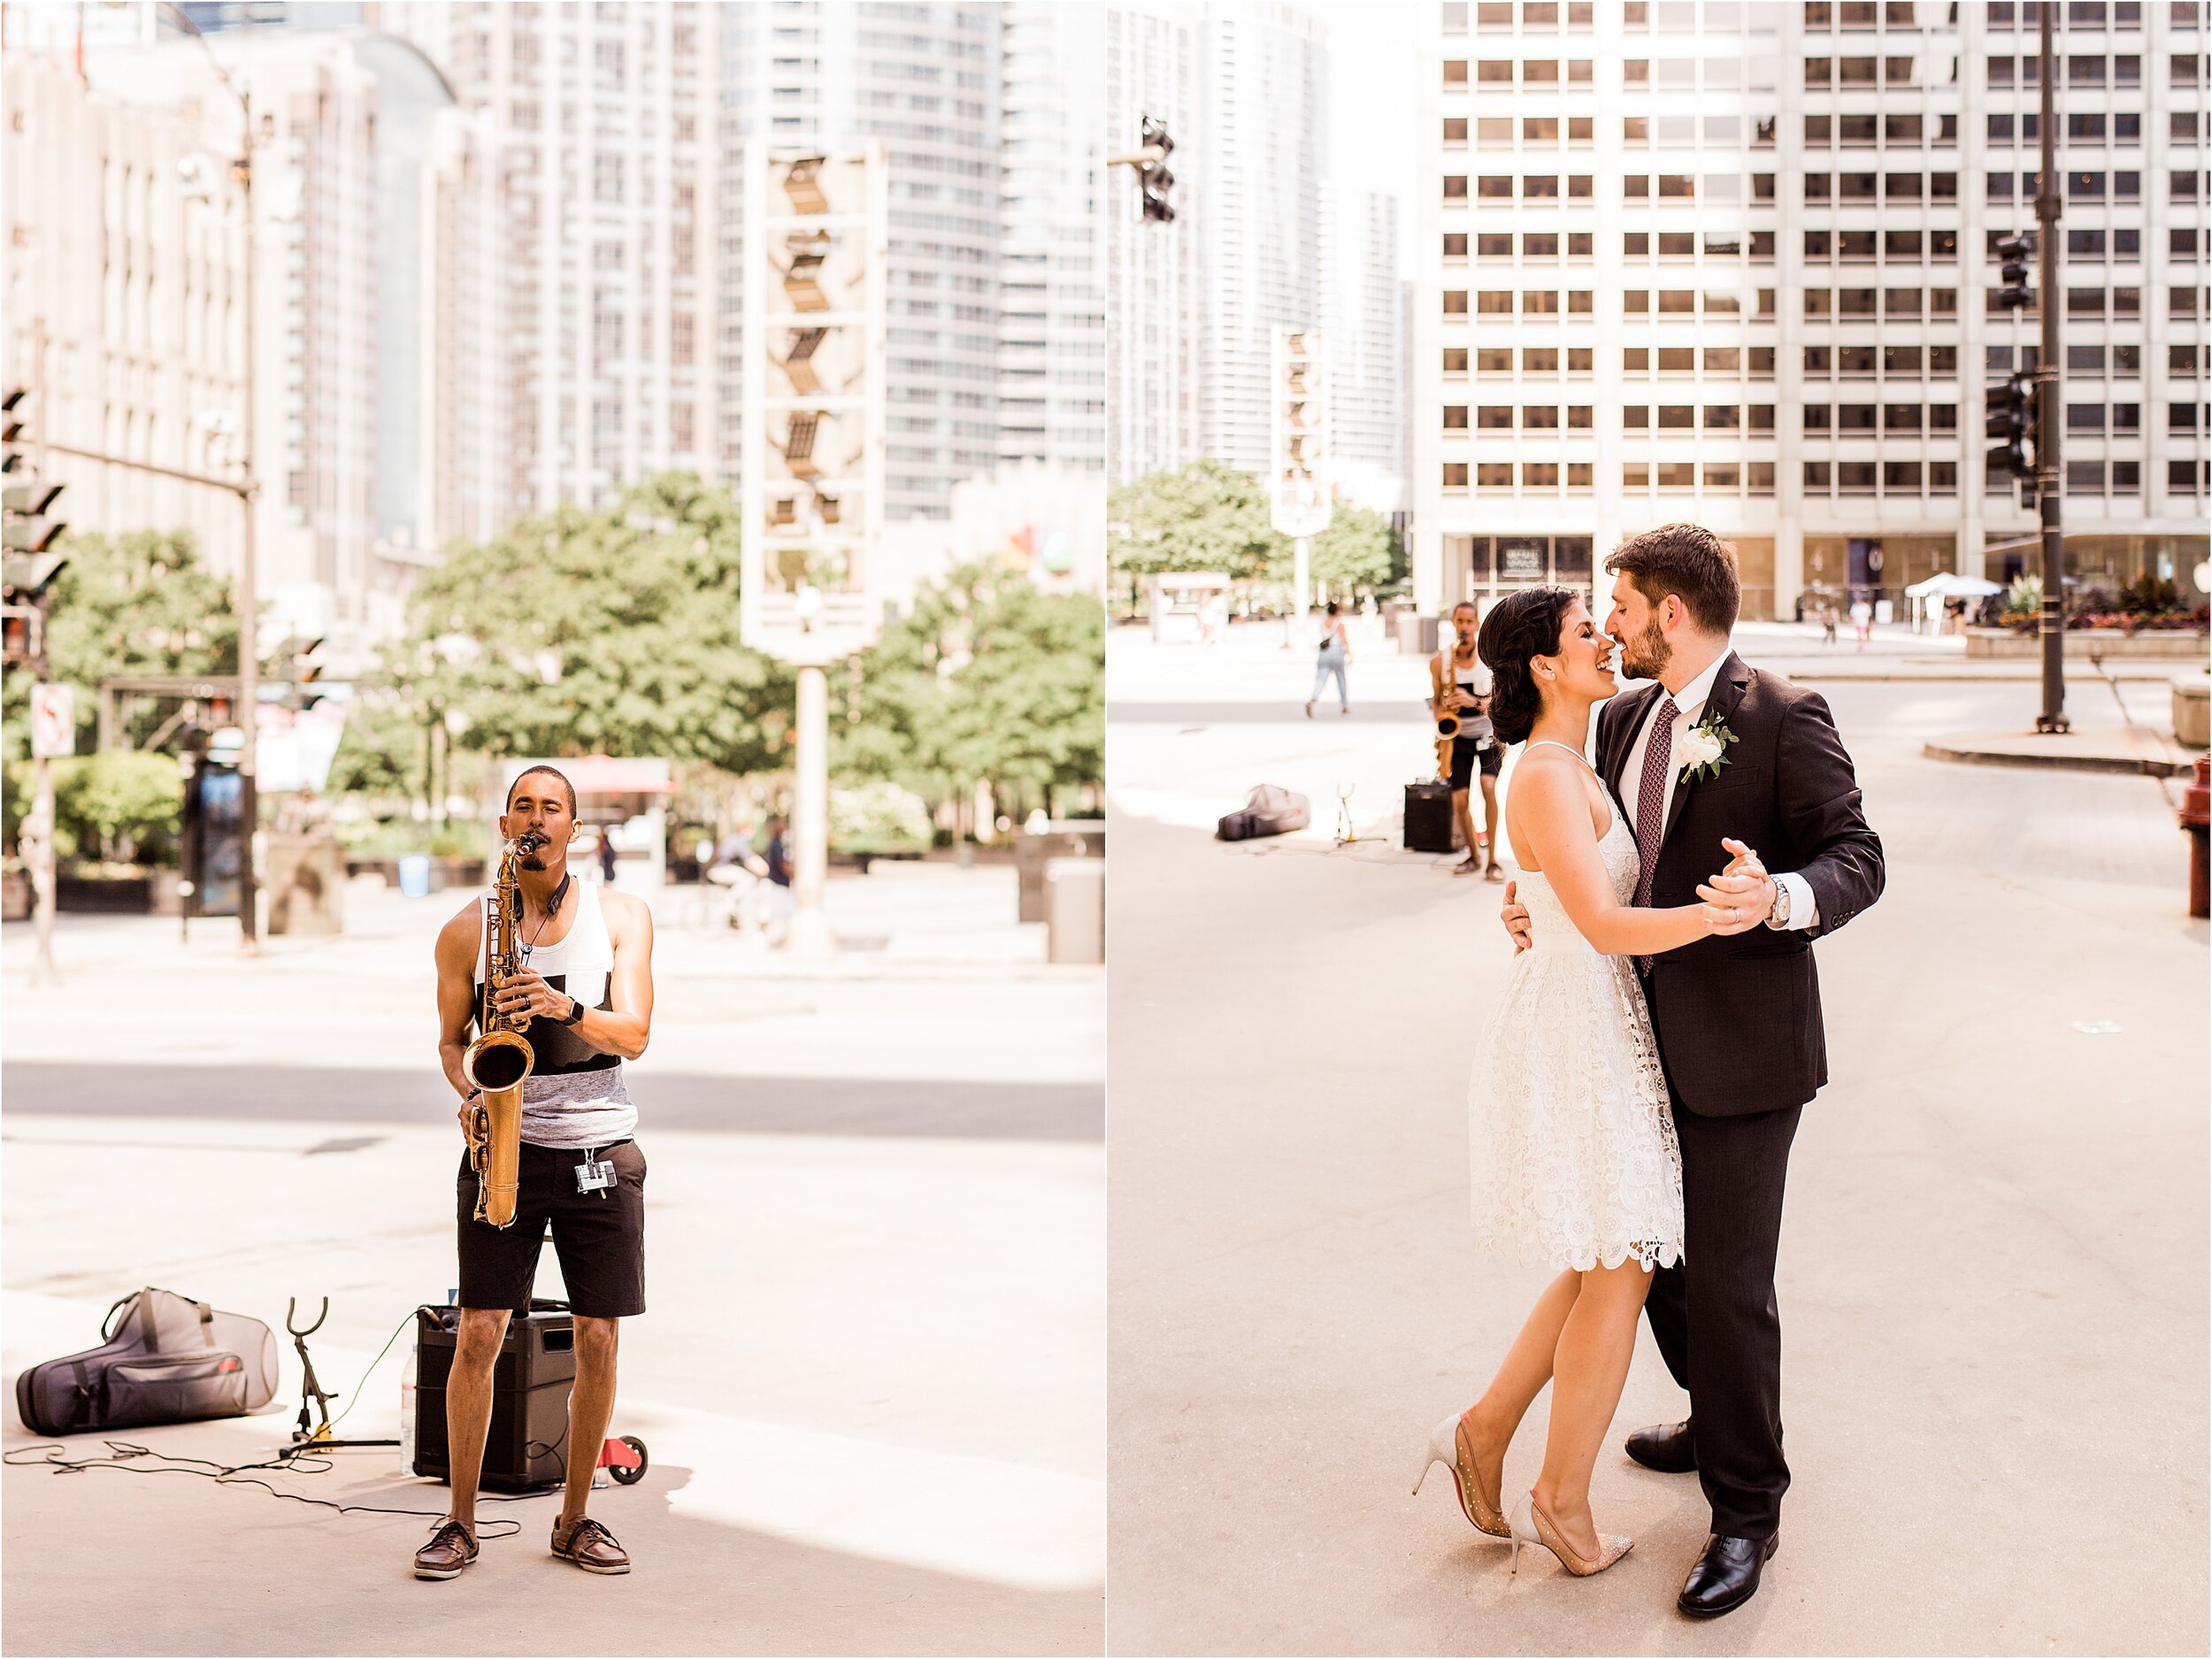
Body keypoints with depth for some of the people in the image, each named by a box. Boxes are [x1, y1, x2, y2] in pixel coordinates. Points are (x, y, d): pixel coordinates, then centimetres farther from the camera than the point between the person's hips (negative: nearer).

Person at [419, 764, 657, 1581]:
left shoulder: (622, 915, 2)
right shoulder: (466, 930, 3)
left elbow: (634, 1034, -7)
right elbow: (451, 1037, 11)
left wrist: (566, 1008, -25)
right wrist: (468, 1093, -9)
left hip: (600, 1151, 1)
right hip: (505, 1146, -1)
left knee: (598, 1341, 2)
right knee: (479, 1334, -6)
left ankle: (575, 1518, 17)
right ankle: (460, 1521, 8)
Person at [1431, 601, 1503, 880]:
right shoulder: (1439, 661, -3)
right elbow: (1436, 701, 9)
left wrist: (1474, 702, -26)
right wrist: (1442, 719, -11)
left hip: (1488, 733, -2)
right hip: (1459, 736, 2)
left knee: (1489, 787, -23)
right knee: (1460, 800, -5)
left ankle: (1492, 859, -14)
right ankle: (1474, 855, 19)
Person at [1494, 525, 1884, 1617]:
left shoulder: (1784, 718, -13)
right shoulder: (1626, 718, 10)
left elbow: (1857, 858, -15)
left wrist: (1782, 897, -36)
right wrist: (1544, 912, 1)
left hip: (1740, 1046, -8)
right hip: (1647, 1036, 8)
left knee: (1726, 1283, -2)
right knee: (1657, 1257, 20)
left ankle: (1745, 1509, 13)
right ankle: (1716, 1423, 43)